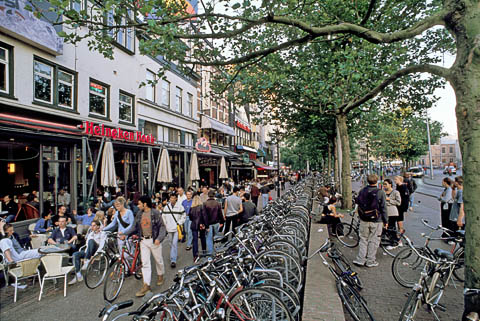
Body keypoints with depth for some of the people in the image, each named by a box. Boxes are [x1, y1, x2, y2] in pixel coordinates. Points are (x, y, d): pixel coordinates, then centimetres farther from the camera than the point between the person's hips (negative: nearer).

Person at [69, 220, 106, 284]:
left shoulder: (102, 234, 1)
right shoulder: (90, 234, 22)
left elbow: (101, 246, -11)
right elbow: (87, 245, 14)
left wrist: (94, 255, -23)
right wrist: (85, 253, -7)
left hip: (97, 252, -6)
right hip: (89, 251, 7)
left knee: (91, 240, -32)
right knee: (75, 254, -19)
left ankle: (87, 262, -35)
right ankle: (78, 275, -19)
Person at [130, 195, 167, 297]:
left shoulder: (155, 213, -11)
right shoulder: (139, 214, 6)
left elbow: (162, 226, -11)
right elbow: (136, 227, 13)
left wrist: (159, 238, -23)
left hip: (154, 240, -4)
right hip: (143, 241, 4)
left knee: (158, 260, 12)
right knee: (145, 263, 2)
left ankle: (160, 275, 38)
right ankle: (146, 285, 8)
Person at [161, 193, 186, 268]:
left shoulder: (180, 207, -5)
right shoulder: (166, 207, 4)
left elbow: (184, 216, 3)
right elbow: (163, 216, 13)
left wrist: (179, 223, -5)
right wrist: (166, 224, 7)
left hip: (177, 228, -4)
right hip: (169, 228, 4)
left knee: (174, 243, -11)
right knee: (171, 243, 16)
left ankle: (173, 260, -8)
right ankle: (172, 256, 36)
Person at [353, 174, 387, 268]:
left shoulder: (362, 191, 0)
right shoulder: (380, 192, -11)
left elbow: (359, 205, 9)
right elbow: (383, 208, -7)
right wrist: (385, 221, 2)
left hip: (364, 220, 3)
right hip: (376, 221, -3)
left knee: (363, 239, 14)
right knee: (374, 241, 8)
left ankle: (360, 259, 13)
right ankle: (370, 261, 15)